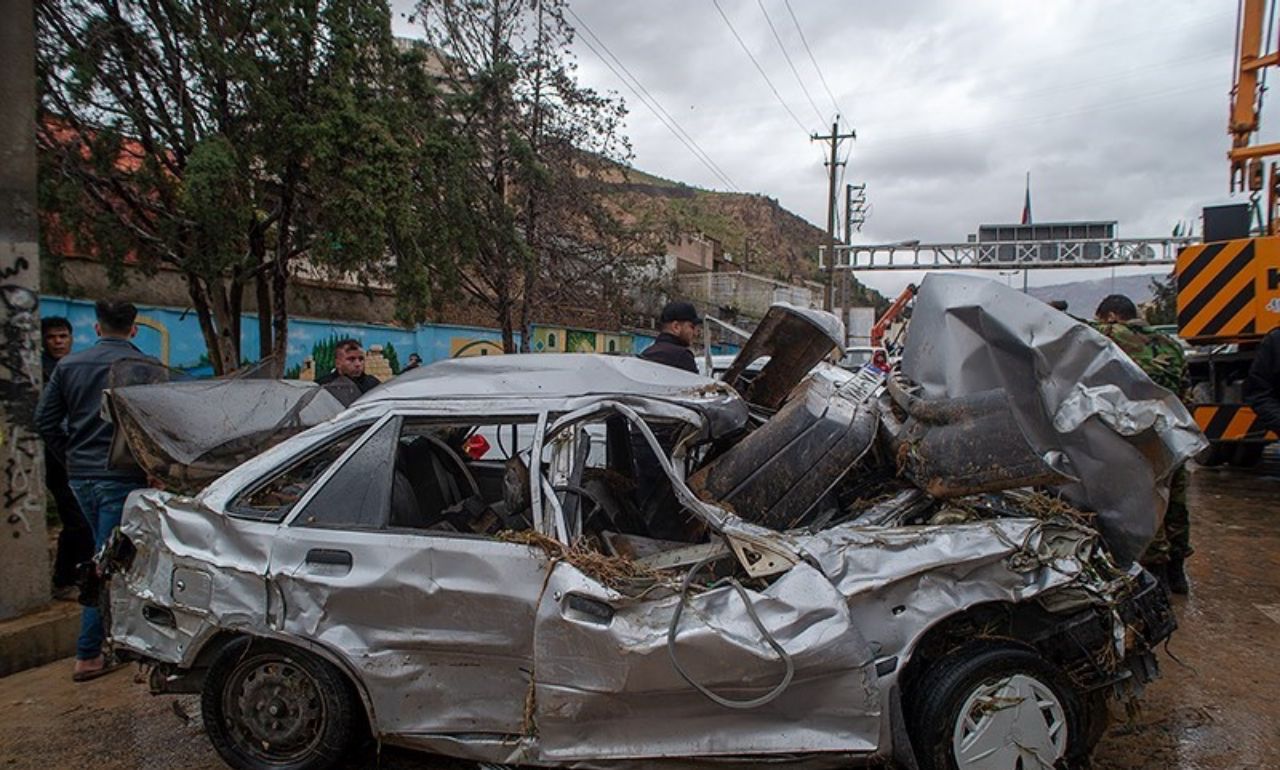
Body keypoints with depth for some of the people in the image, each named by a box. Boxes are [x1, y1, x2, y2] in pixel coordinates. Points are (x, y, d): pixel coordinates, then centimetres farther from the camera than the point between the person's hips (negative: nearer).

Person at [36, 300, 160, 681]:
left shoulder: (68, 365, 5)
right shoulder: (145, 367, -11)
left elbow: (45, 418, 6)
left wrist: (71, 455, 15)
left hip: (80, 476, 6)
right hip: (121, 478, -5)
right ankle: (88, 655, 5)